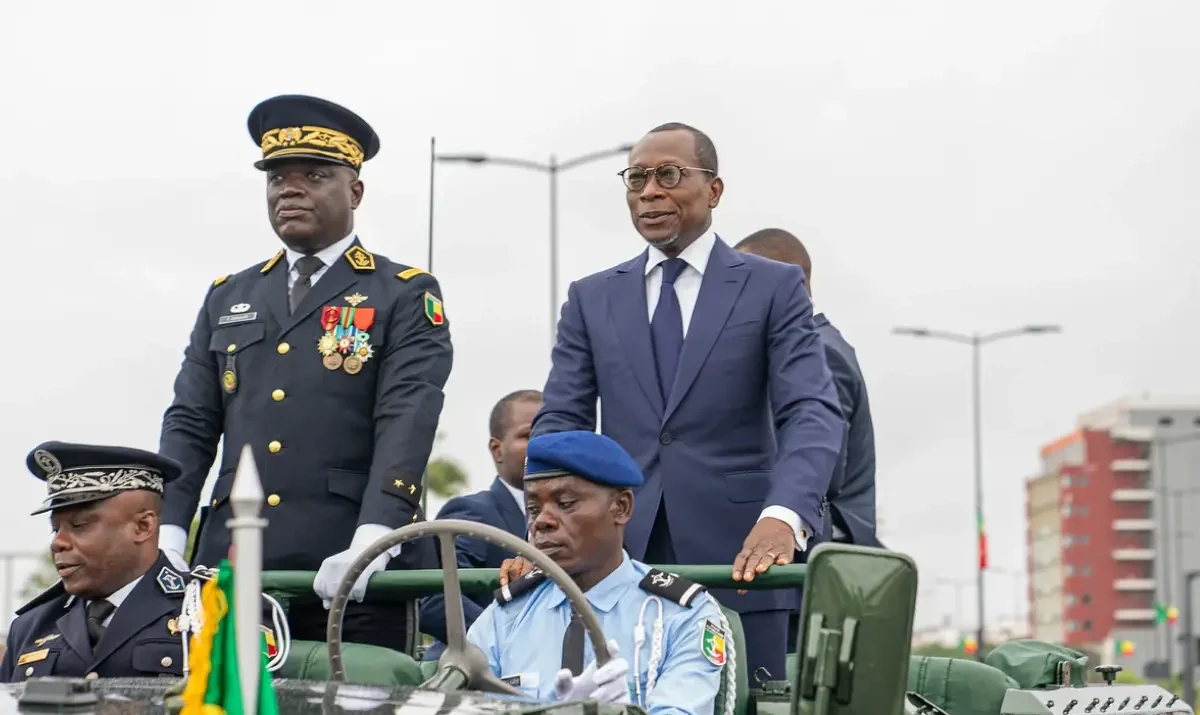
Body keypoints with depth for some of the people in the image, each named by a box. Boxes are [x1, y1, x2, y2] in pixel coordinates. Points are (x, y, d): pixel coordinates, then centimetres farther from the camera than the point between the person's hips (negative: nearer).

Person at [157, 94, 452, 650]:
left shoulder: (406, 297, 4)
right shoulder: (228, 299, 19)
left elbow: (407, 426, -9)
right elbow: (189, 425, 13)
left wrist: (372, 541, -23)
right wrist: (166, 536, -3)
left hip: (354, 580, -4)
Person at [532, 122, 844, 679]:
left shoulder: (774, 287, 4)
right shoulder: (591, 299, 14)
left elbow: (812, 414, -8)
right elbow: (561, 421, 6)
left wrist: (784, 517, -26)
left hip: (739, 564, -2)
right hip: (618, 564, 2)